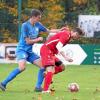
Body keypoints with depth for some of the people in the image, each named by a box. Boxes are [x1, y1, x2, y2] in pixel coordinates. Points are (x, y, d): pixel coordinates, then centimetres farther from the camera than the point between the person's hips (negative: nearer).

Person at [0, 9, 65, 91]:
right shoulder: (25, 25, -16)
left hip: (29, 51, 8)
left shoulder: (38, 25, 5)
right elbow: (28, 41, -16)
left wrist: (60, 30, 12)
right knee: (22, 67, -31)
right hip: (22, 49, -8)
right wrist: (38, 39, -4)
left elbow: (48, 31, 19)